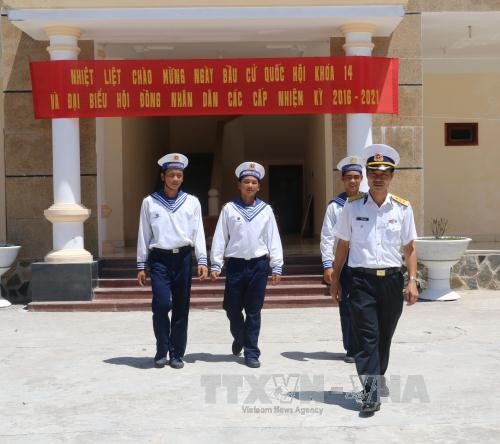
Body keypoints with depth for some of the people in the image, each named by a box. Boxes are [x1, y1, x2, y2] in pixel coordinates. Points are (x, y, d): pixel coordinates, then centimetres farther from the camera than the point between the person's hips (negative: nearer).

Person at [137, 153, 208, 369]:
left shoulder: (192, 202, 8)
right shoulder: (150, 202, 6)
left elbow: (198, 233, 5)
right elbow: (144, 235, 7)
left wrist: (202, 261, -5)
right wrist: (141, 266, 4)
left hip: (183, 258, 2)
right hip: (159, 258, -1)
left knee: (181, 308, 5)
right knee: (162, 304, -14)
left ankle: (176, 354, 16)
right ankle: (162, 351, 5)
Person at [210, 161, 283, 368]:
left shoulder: (265, 210, 6)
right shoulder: (229, 209, 4)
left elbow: (273, 240, 5)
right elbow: (220, 238, 2)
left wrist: (277, 268, 1)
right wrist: (215, 265, -3)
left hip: (258, 265, 0)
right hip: (235, 264, 0)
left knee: (253, 311, 4)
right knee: (233, 309, 6)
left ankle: (251, 352, 13)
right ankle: (239, 338, 35)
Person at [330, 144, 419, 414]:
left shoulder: (403, 208, 4)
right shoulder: (353, 207, 2)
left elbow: (409, 248, 7)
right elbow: (342, 245, 8)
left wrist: (412, 281, -2)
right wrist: (335, 279, 8)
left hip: (392, 279, 2)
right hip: (362, 279, -2)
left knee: (385, 335, 14)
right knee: (366, 336, -8)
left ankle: (378, 378, 34)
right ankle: (371, 390, -8)